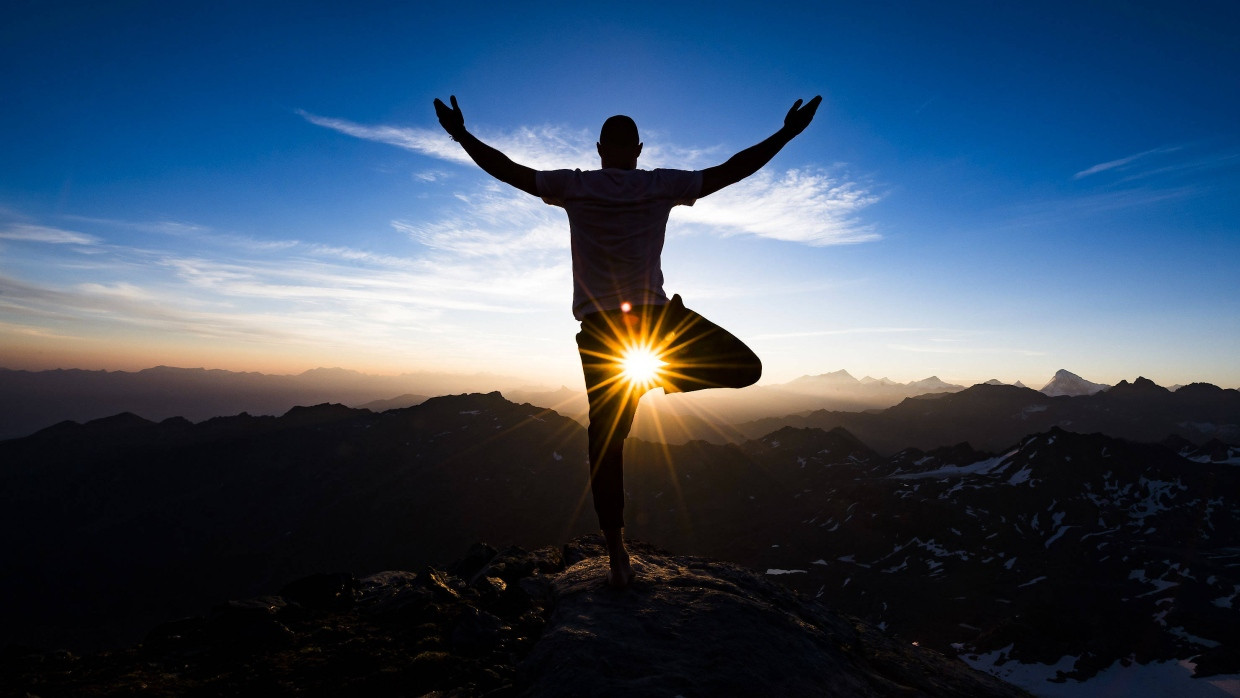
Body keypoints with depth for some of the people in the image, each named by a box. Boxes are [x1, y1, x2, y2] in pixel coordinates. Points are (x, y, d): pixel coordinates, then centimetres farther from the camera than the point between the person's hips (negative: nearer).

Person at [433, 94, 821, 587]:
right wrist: (787, 134, 17)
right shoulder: (661, 185, 4)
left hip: (599, 328, 2)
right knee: (746, 367, 14)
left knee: (605, 440, 8)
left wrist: (462, 135, 23)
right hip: (655, 316, -2)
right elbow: (732, 170, 6)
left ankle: (617, 555, 11)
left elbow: (508, 170, 8)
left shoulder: (574, 186, 5)